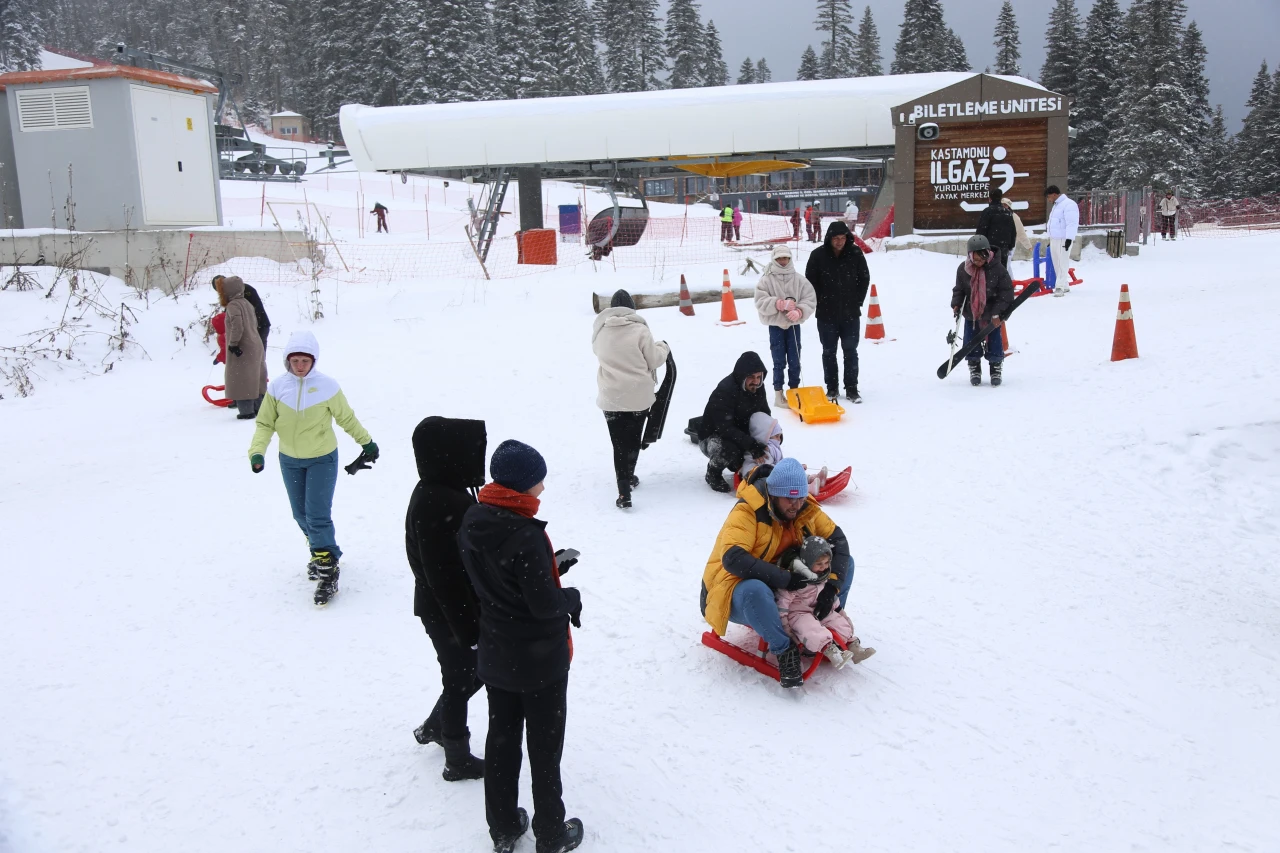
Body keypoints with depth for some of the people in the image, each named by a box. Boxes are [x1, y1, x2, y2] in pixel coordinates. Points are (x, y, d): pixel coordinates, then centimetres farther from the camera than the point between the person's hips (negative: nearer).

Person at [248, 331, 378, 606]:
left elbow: (346, 418, -1)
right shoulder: (277, 386, -10)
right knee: (301, 514, 15)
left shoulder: (327, 386, -15)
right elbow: (265, 423, -3)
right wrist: (257, 451, -16)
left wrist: (366, 442, 9)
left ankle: (327, 570, 0)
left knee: (318, 514, -10)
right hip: (289, 461, 4)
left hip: (322, 459, -4)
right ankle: (322, 551, 40)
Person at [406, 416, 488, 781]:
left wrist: (473, 616, 22)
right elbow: (443, 576, -28)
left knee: (471, 671, 24)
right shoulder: (434, 506, -30)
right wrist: (467, 628, -22)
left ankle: (434, 727, 45)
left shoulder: (445, 492, 1)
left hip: (463, 606, 9)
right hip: (448, 614, -9)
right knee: (460, 679, 9)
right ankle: (458, 760, 29)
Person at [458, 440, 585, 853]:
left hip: (496, 656, 7)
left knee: (501, 740, 20)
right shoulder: (526, 536, -30)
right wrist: (572, 597, -7)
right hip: (540, 661, -7)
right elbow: (544, 603, -27)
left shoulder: (472, 524, -5)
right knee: (545, 749, 10)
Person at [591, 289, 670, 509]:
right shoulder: (639, 330, -13)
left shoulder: (600, 331, -1)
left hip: (611, 397, 1)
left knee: (620, 443, 3)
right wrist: (663, 348, 14)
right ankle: (629, 476, 39)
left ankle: (624, 492, -8)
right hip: (639, 395, -1)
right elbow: (654, 360, -6)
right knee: (633, 439, 20)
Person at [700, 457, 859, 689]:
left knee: (846, 563, -1)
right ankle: (784, 649, -20)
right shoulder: (748, 512, -25)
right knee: (755, 591, -43)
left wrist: (832, 585, -22)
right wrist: (784, 578, -37)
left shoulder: (806, 509, -7)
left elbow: (838, 541, -7)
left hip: (784, 590, 6)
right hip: (738, 594, -6)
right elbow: (733, 559, -36)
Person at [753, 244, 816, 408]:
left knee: (795, 361, 8)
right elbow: (761, 303, -12)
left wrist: (799, 311, -23)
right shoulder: (766, 280, -5)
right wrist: (780, 304, -25)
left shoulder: (799, 279, -1)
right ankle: (778, 394, 9)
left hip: (794, 325, 2)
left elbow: (810, 300, -5)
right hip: (775, 326, -2)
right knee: (779, 362, 1)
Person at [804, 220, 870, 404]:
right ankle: (832, 388, 19)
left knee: (850, 351, 5)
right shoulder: (818, 255, -8)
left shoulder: (855, 253, -4)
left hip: (850, 314, 1)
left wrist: (857, 302, 3)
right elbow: (810, 281, 0)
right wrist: (821, 303, -1)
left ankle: (852, 389, 14)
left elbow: (864, 279, 6)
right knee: (829, 352, 8)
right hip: (826, 314, 0)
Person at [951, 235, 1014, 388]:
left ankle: (996, 368, 19)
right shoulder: (963, 270, -7)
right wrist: (956, 304, -9)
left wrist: (997, 313, -15)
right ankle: (974, 369, 20)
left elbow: (1006, 291, -11)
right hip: (971, 313, 2)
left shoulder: (997, 269, -15)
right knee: (971, 342, 4)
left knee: (994, 341, 2)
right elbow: (959, 289, 7)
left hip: (991, 314, -2)